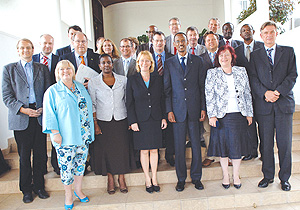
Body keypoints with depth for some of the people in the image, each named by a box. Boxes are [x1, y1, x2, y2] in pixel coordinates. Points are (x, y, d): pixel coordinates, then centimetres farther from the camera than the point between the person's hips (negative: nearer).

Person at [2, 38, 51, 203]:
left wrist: (45, 108, -8)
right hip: (20, 118, -1)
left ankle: (39, 186, 23)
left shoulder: (42, 68, 12)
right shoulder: (9, 69, 7)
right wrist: (22, 109, -13)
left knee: (40, 154, 6)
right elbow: (7, 96, 0)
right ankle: (26, 189, 24)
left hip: (40, 116, 1)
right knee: (24, 156, 7)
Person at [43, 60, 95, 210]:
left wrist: (91, 129, 12)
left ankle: (78, 190, 34)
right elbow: (49, 114, -5)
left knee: (81, 163, 14)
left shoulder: (81, 87, 11)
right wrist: (55, 132, -13)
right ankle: (68, 194, 25)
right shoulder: (52, 91, -1)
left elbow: (88, 106, 16)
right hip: (65, 136, -4)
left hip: (83, 135, 4)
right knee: (66, 166, 4)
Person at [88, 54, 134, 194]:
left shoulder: (123, 80, 4)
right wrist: (95, 124, -6)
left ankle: (121, 178, 23)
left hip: (121, 121, 1)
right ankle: (110, 179, 25)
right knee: (106, 150, 6)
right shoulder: (93, 82, 1)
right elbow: (92, 105, 1)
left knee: (122, 149, 5)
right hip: (103, 122, -1)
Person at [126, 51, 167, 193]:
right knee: (144, 151, 6)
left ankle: (154, 179, 23)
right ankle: (148, 180, 22)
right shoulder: (132, 80, 0)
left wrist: (164, 117, 3)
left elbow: (162, 100, 9)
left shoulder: (157, 79, 7)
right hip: (140, 120, -2)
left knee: (154, 150, 9)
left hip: (156, 120, 2)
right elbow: (129, 103, -1)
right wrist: (132, 121, -8)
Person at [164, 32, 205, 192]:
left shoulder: (197, 61, 8)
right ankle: (181, 178, 22)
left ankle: (196, 177, 24)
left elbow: (202, 85, 7)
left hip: (194, 109, 1)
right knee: (179, 146, 6)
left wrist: (203, 107, 1)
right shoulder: (169, 63, 7)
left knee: (196, 144, 7)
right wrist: (169, 110, -3)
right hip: (177, 110, 0)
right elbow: (167, 89, 4)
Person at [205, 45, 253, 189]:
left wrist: (249, 113, 7)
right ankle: (225, 176, 23)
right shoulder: (212, 73, 1)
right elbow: (209, 96, -4)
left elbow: (247, 94, 10)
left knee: (237, 145, 5)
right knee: (222, 144, 6)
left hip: (239, 115, 2)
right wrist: (212, 115, -11)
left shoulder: (241, 71, 8)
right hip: (221, 116, -2)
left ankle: (236, 176, 24)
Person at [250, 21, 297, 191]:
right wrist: (265, 93, -14)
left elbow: (292, 75, 1)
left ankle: (284, 178, 20)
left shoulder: (288, 52, 10)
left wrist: (278, 91, -13)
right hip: (263, 105, 0)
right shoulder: (255, 55, 10)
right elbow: (254, 79, 2)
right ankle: (268, 176, 22)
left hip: (284, 102, 0)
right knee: (266, 143, 6)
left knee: (285, 143, 4)